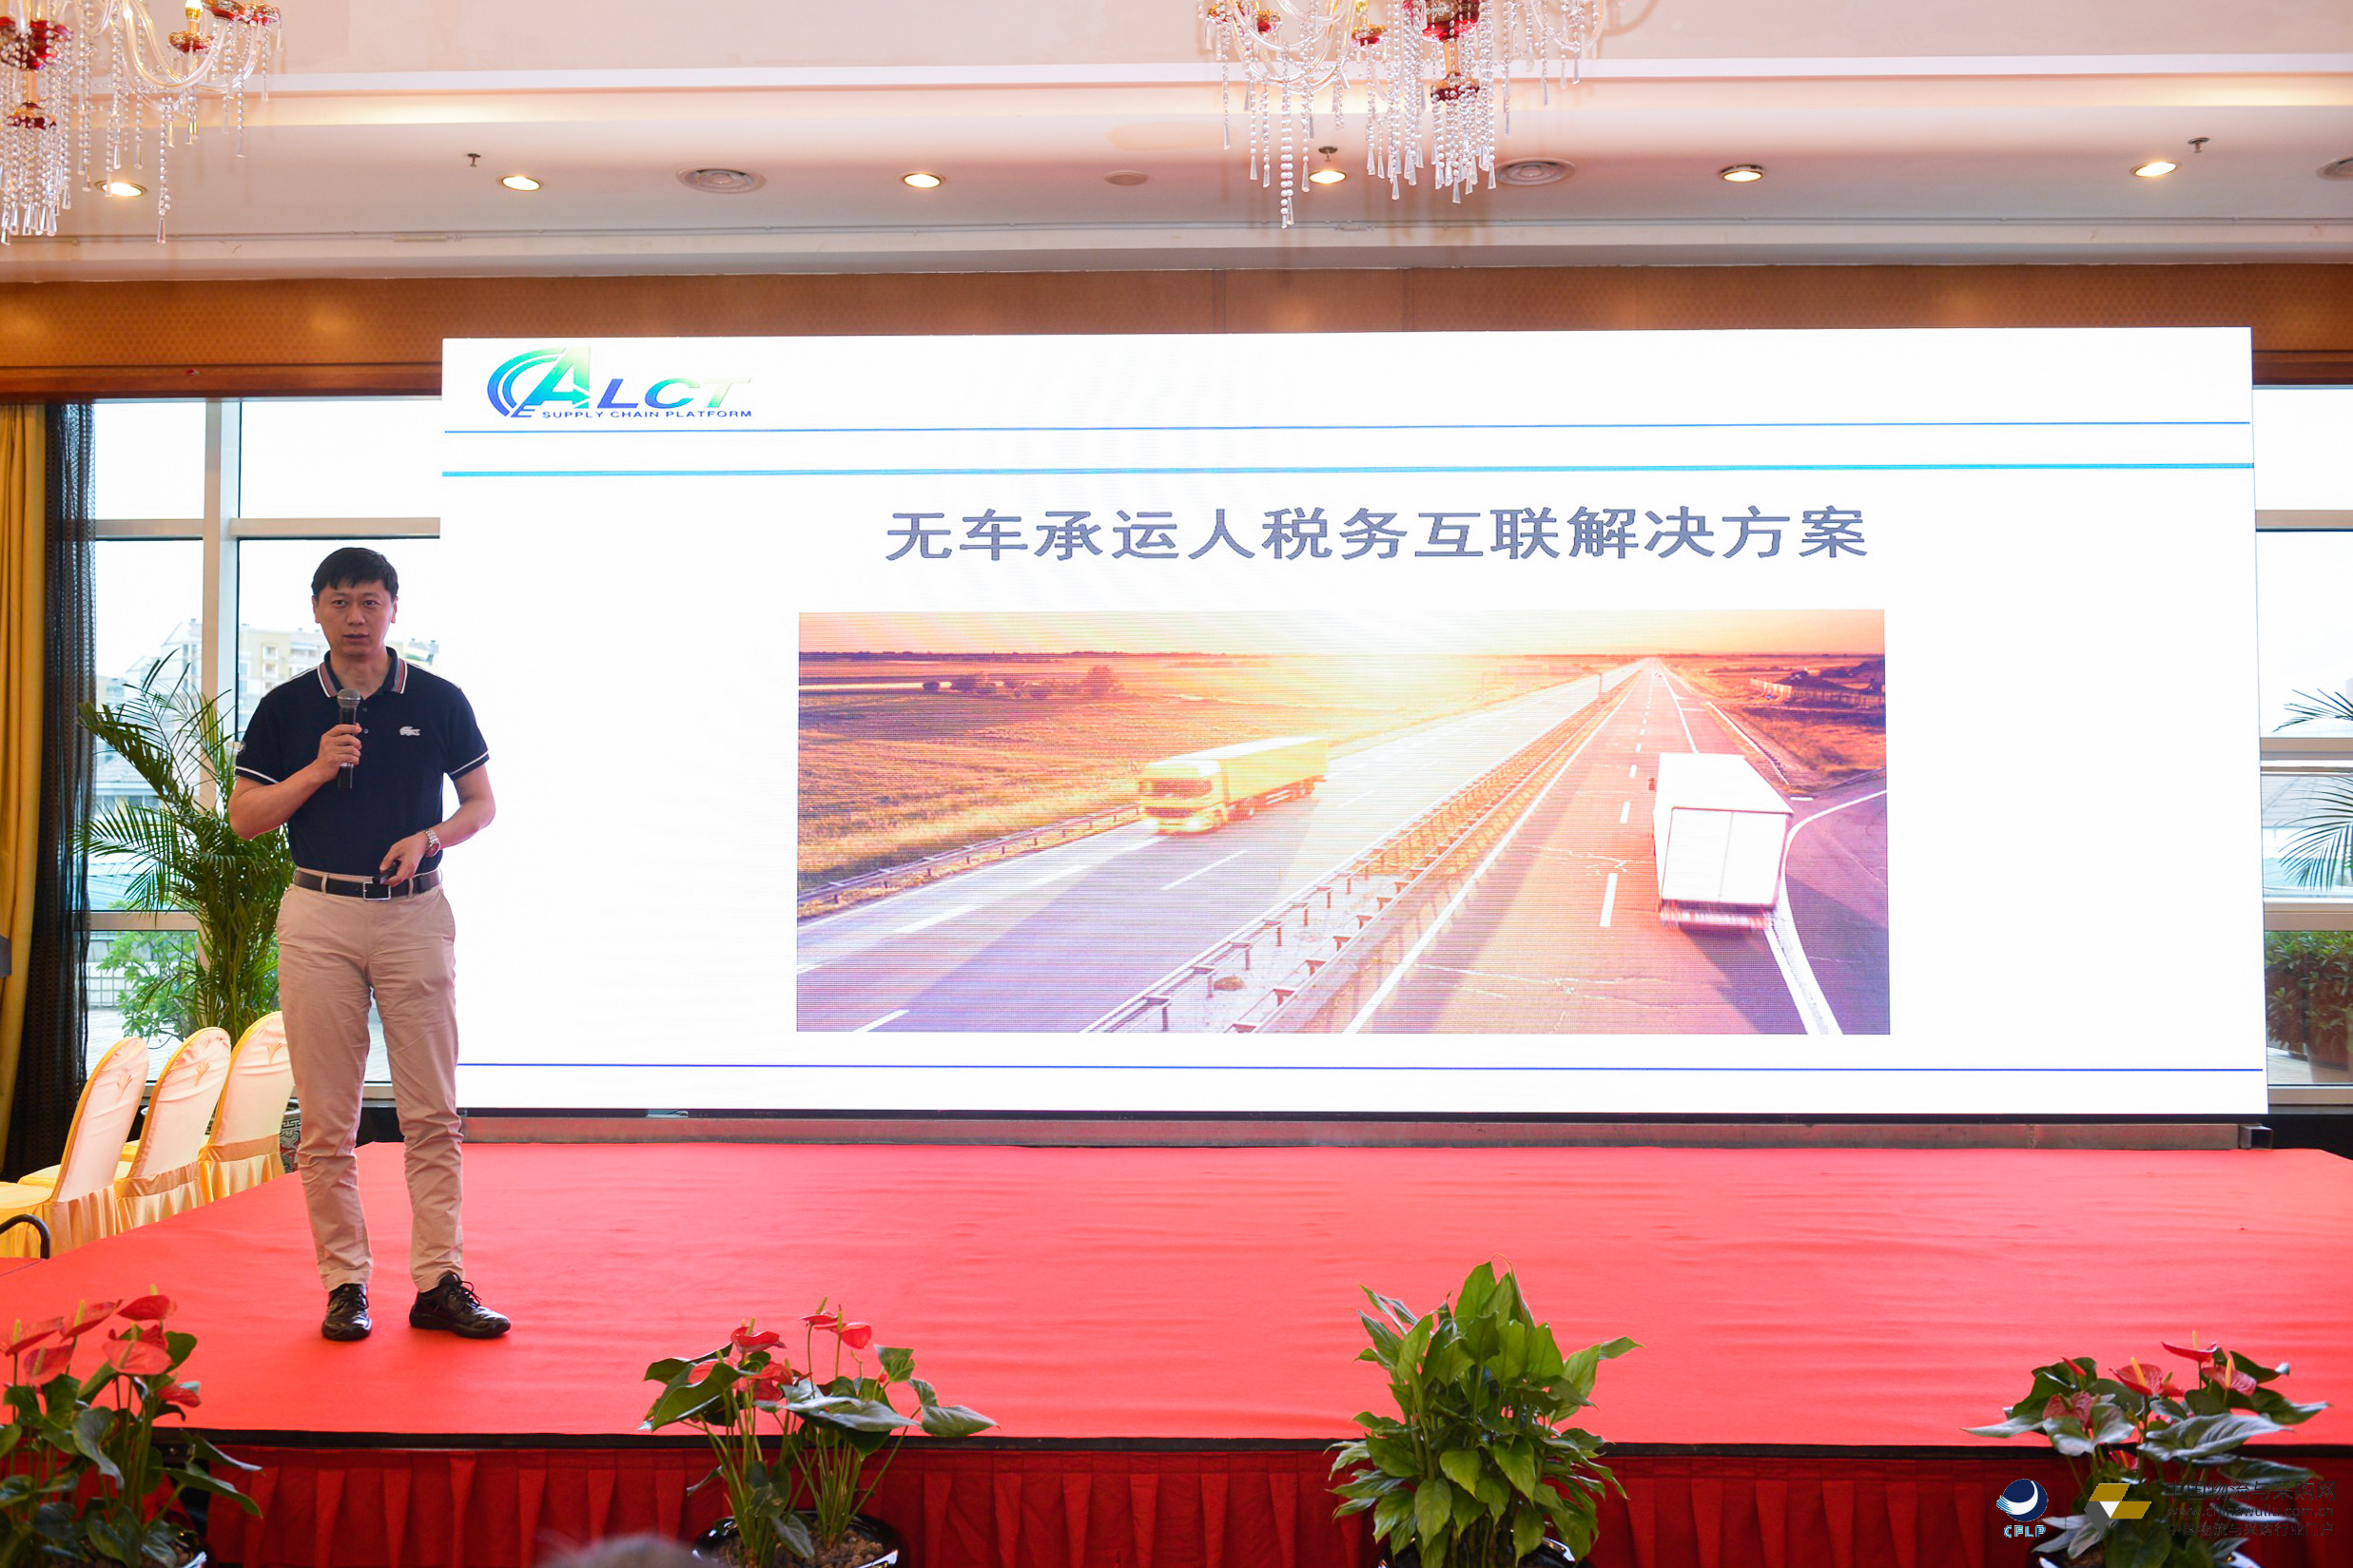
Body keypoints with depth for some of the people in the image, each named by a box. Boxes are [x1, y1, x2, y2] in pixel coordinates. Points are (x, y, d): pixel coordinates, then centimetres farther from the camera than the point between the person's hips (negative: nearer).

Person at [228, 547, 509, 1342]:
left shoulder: (439, 701, 4)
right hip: (319, 918, 0)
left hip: (415, 914, 0)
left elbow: (480, 801, 10)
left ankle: (439, 1282, 5)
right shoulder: (286, 707, 6)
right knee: (327, 1120, 2)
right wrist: (317, 769, -9)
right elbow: (244, 816, 6)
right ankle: (344, 1284, 12)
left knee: (432, 1113, -1)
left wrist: (430, 836, -9)